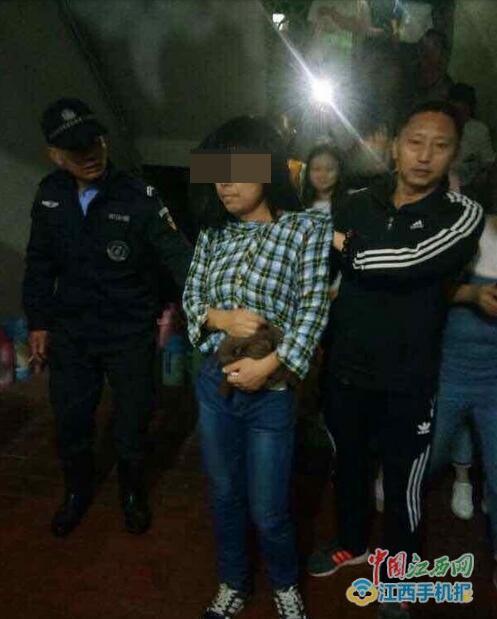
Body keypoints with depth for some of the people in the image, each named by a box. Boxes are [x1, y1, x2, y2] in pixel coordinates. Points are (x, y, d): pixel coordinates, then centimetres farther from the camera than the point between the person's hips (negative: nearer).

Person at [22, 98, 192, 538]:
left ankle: (133, 493, 40)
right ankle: (78, 492, 45)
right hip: (70, 332, 4)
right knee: (71, 421, 16)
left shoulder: (137, 197, -15)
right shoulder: (49, 195, -1)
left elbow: (175, 252, -20)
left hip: (130, 334, -3)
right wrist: (38, 322, 8)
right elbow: (40, 264, 7)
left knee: (132, 420, 12)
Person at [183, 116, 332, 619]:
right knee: (224, 496, 18)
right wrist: (221, 317, -16)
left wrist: (268, 365, -21)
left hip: (270, 390, -4)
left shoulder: (308, 229, -6)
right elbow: (190, 296, 5)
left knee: (267, 511, 8)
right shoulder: (213, 231, 5)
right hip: (214, 383, 4)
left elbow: (313, 309, -11)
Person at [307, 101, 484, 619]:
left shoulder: (463, 215, -10)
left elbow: (404, 264, -27)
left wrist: (348, 249, -14)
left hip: (407, 382, -3)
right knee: (348, 465, 22)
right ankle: (352, 543, 50)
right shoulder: (359, 204, 2)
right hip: (345, 369, 4)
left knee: (402, 484, 14)